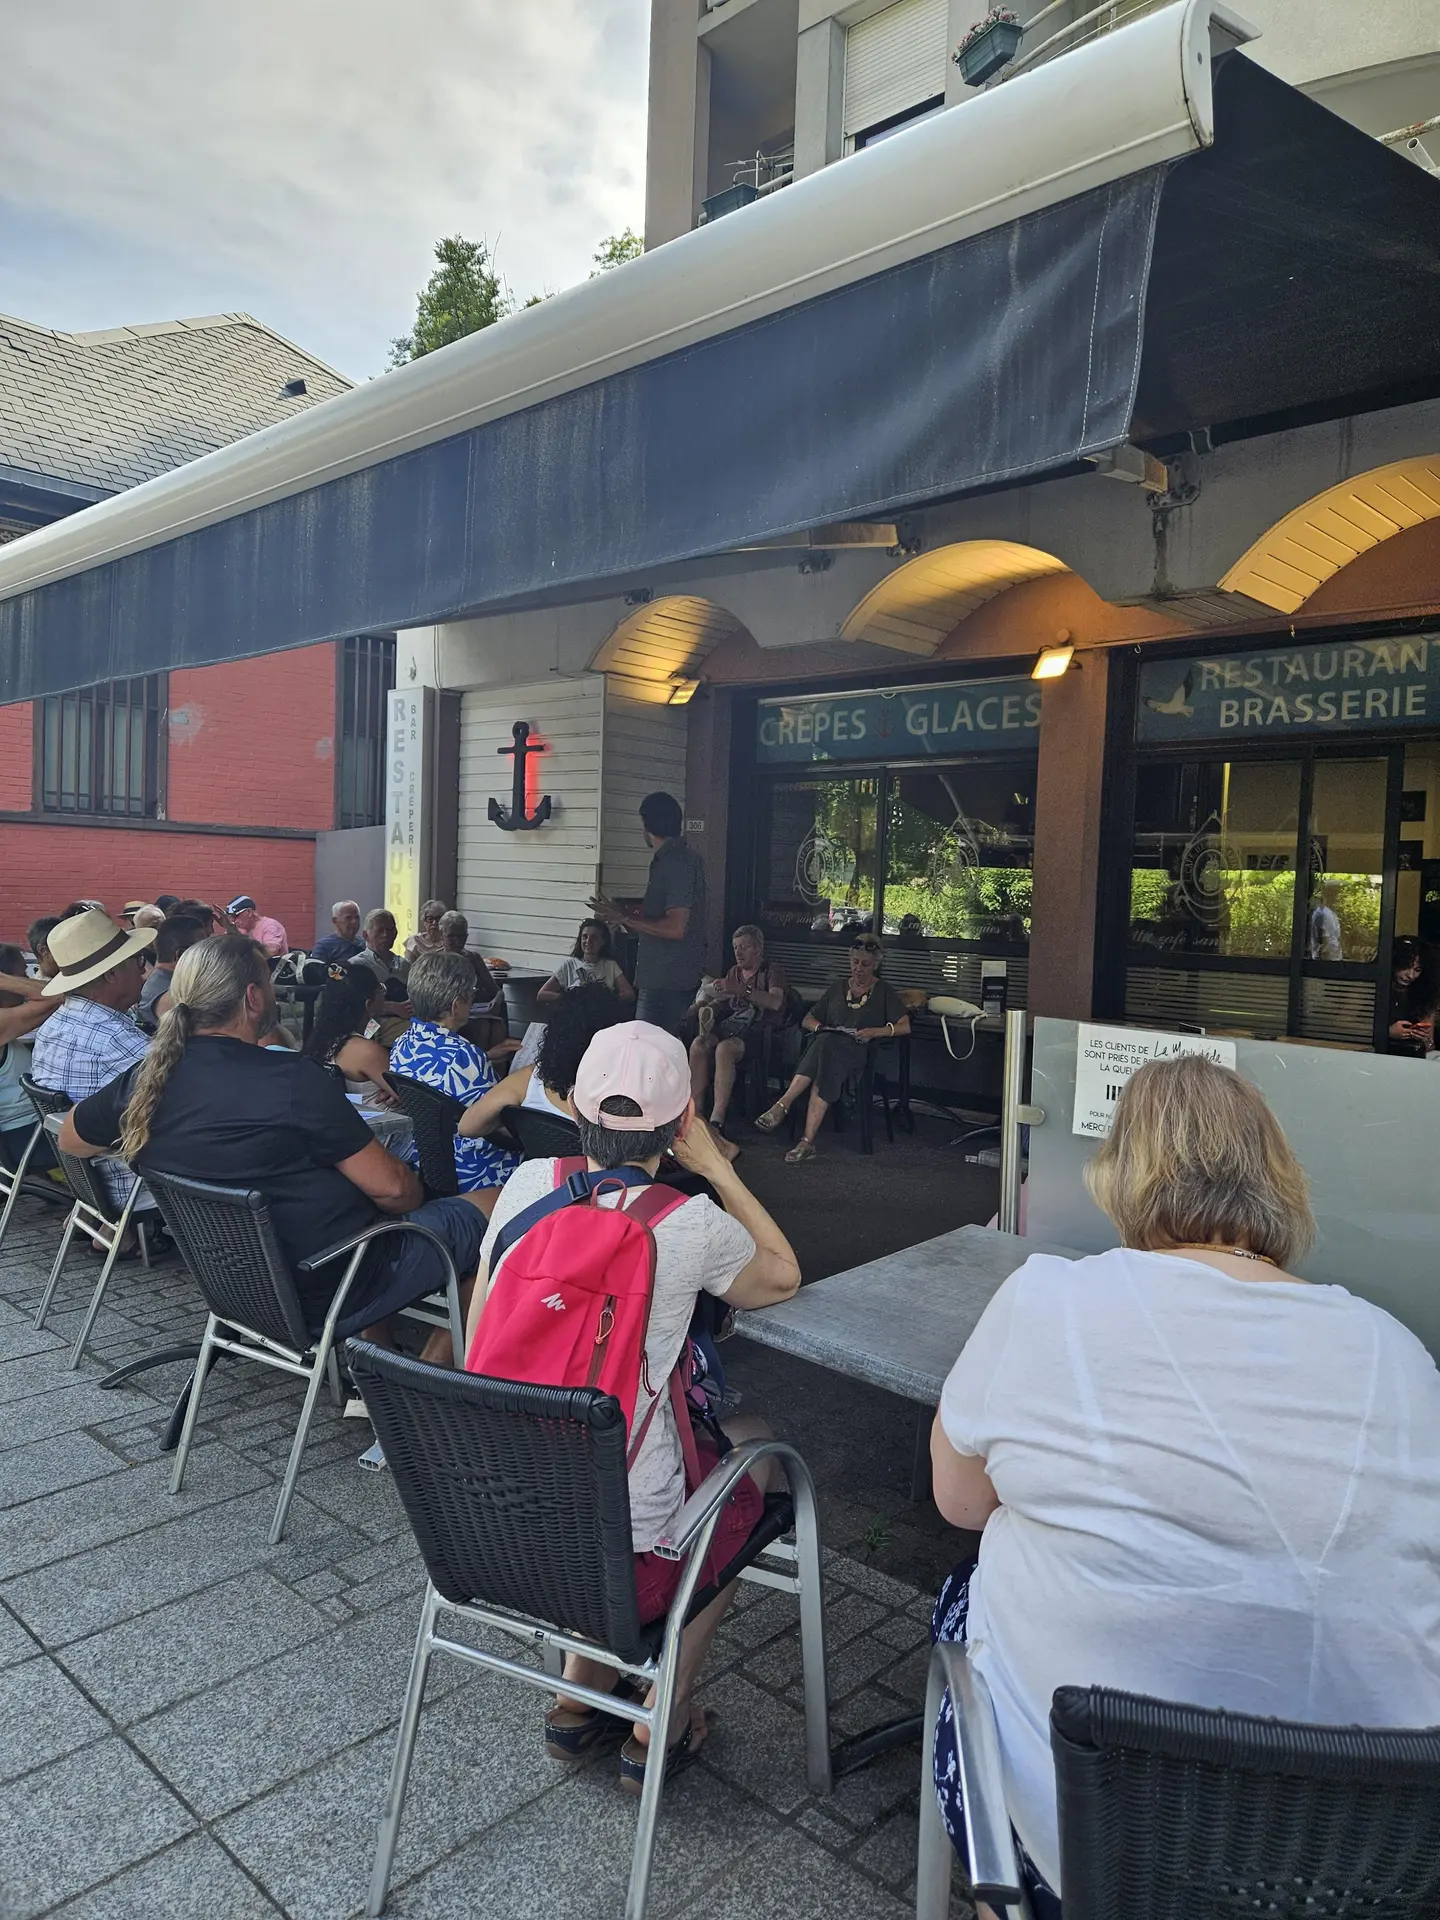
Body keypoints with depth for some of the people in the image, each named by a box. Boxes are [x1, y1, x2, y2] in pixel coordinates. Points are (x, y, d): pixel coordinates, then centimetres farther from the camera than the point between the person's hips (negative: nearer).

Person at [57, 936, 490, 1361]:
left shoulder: (145, 1081, -4)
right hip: (332, 1298, -8)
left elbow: (70, 1139, 17)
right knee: (486, 1214, 5)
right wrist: (418, 1191, 3)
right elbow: (390, 1187, -18)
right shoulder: (293, 1081, -24)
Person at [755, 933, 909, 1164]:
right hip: (828, 1044, 3)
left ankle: (783, 1105, -46)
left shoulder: (884, 991, 14)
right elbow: (807, 1019, 26)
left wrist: (875, 1032, -13)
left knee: (826, 1046, -38)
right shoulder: (838, 988, 25)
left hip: (859, 1052, -3)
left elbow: (905, 1027, 3)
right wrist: (820, 1027, 2)